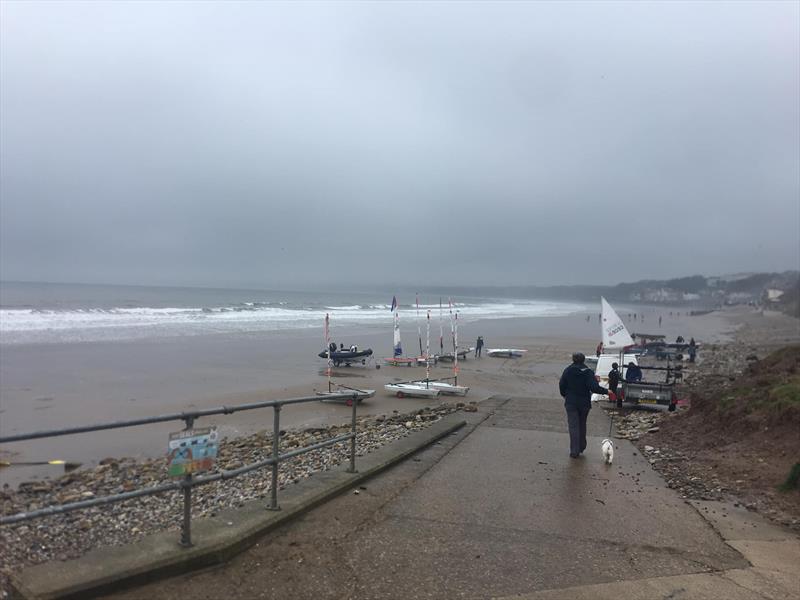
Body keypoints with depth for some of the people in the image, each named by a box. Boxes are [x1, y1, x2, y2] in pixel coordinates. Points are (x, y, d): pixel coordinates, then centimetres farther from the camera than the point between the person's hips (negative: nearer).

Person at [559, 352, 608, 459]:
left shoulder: (567, 371, -4)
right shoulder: (588, 372, -8)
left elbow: (561, 385, 1)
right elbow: (594, 387, -18)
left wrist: (565, 395, 17)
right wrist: (606, 391, -8)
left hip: (571, 403, -1)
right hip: (584, 403, 1)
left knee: (573, 426, 0)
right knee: (582, 425, 18)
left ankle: (574, 451, -5)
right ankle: (581, 447, 27)